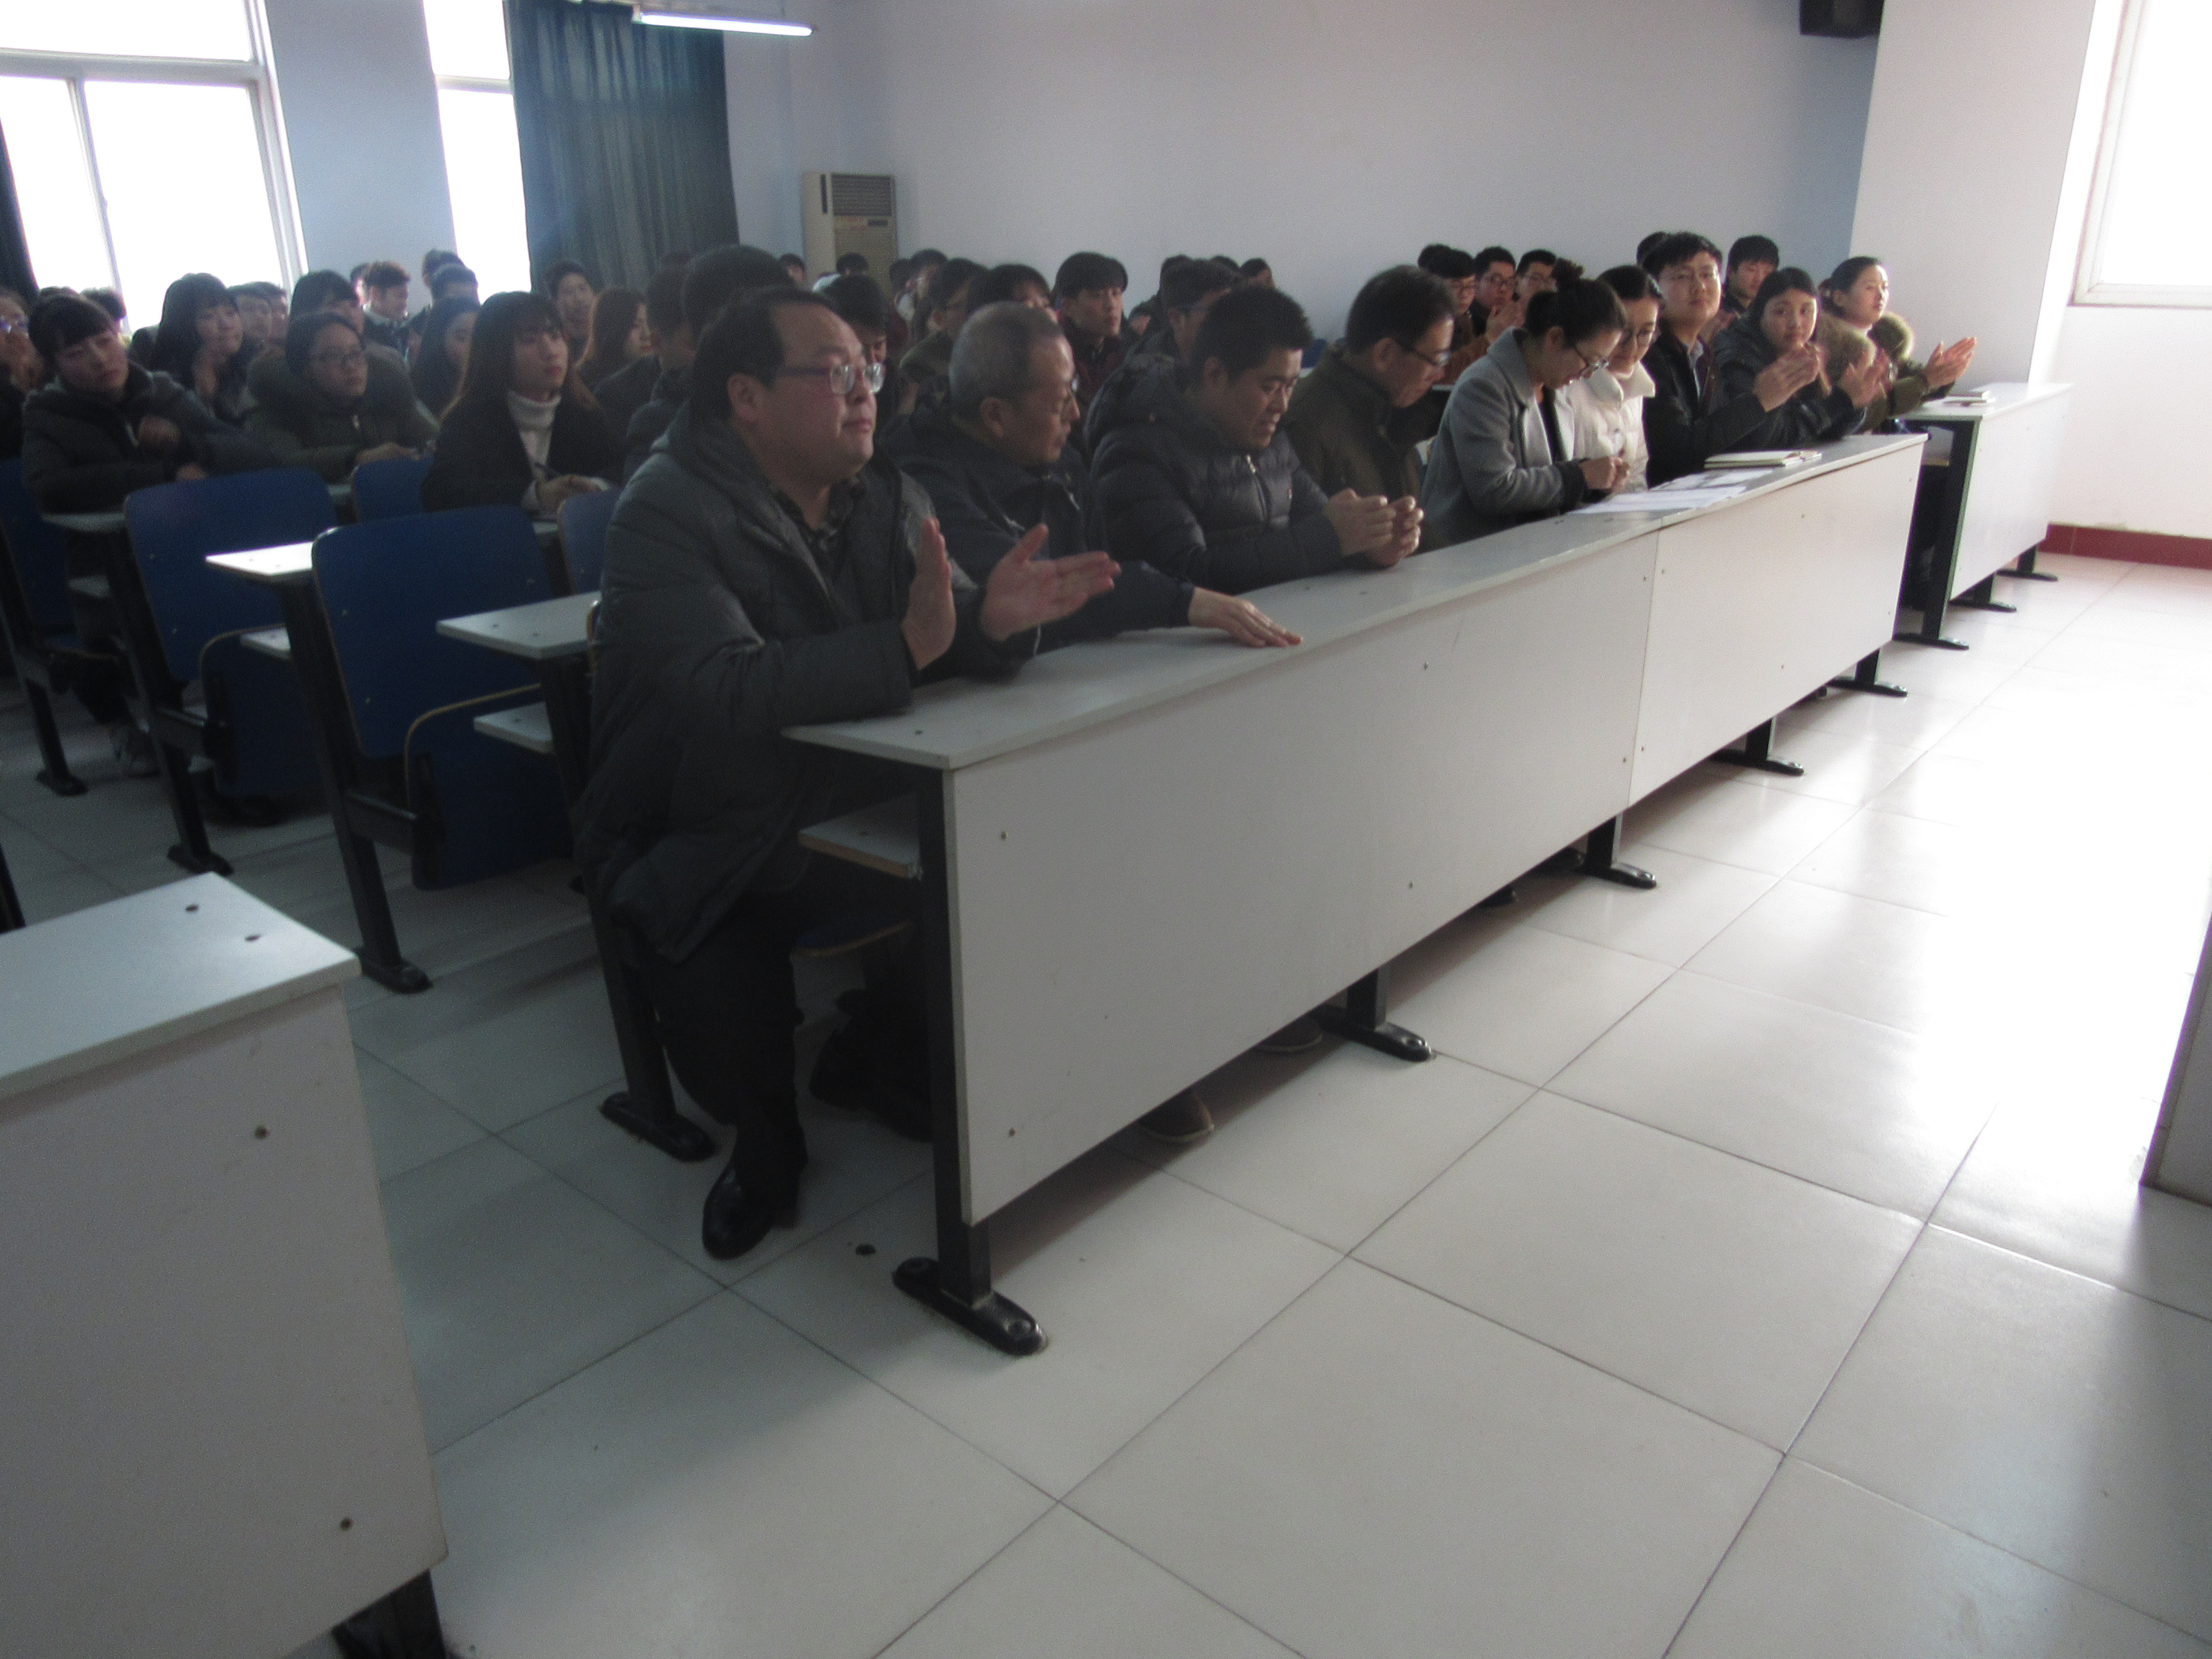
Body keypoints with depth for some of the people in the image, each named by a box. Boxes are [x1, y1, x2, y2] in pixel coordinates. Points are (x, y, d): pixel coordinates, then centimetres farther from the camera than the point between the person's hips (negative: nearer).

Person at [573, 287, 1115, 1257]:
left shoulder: (882, 497, 4)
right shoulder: (670, 513, -17)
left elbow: (951, 640, -4)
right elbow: (721, 689, -33)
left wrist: (996, 619, -28)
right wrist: (904, 646, -42)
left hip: (849, 810, 6)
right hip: (700, 848, -5)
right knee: (722, 1011, -29)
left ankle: (876, 1059, 16)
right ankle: (764, 1141, 10)